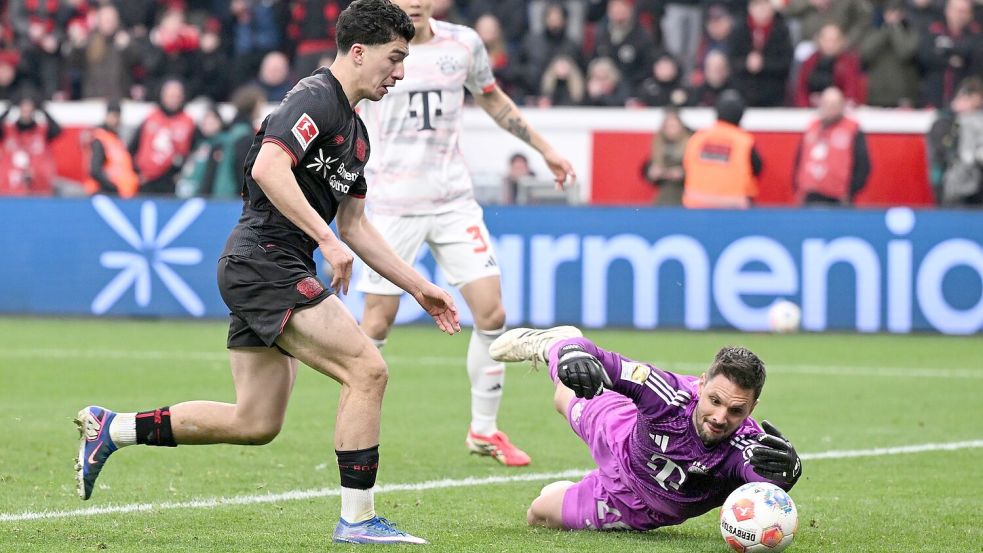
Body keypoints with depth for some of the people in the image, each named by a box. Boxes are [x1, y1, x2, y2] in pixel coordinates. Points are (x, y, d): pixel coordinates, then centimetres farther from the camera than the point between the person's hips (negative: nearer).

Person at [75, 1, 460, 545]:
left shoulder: (355, 131, 20)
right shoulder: (316, 98, -11)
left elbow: (355, 225, 26)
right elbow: (269, 168, -26)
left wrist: (421, 288, 23)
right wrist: (327, 239, -28)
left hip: (273, 274, 10)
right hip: (264, 261, -10)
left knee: (255, 424, 10)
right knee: (367, 370, -15)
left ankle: (112, 427, 21)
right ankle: (356, 519, -10)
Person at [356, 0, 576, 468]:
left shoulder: (463, 44, 4)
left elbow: (492, 99, 21)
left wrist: (544, 150, 24)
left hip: (454, 200, 4)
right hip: (392, 205, -3)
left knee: (491, 313, -4)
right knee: (377, 322, -3)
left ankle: (483, 430, 12)